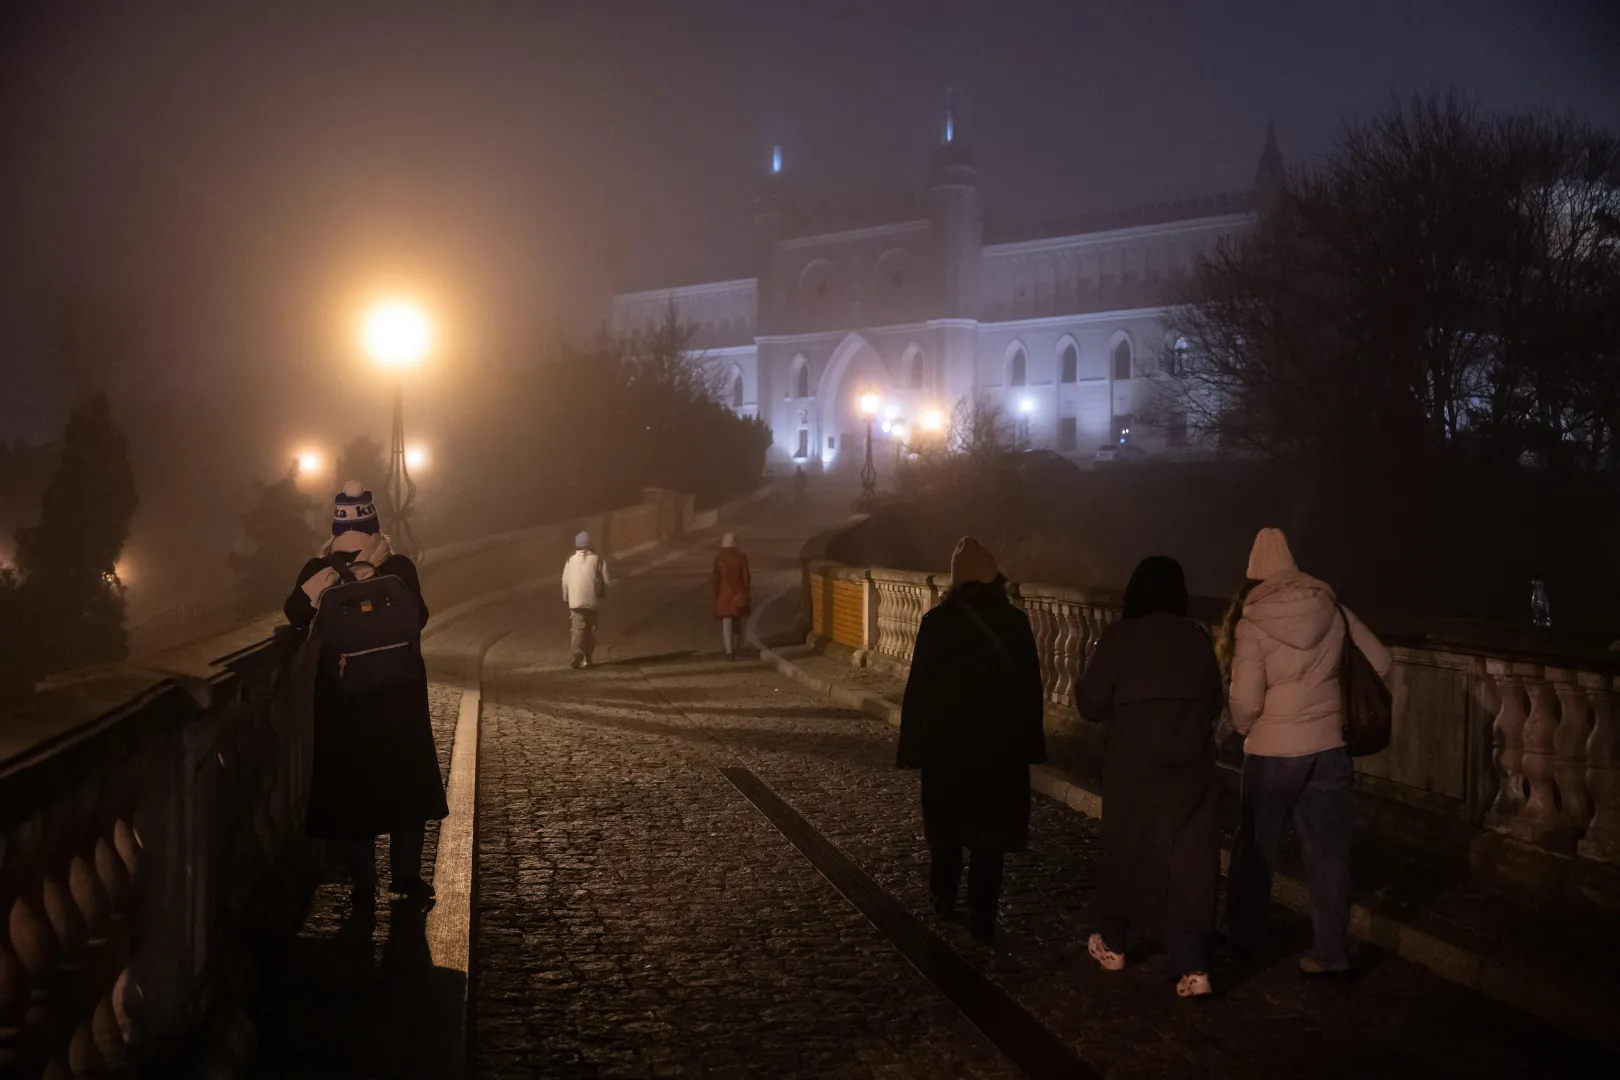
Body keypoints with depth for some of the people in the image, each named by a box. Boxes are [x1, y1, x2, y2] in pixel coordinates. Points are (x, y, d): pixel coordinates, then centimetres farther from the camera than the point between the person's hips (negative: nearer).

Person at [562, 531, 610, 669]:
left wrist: (566, 598, 15)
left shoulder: (571, 560, 2)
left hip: (575, 600, 0)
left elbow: (565, 581, 3)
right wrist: (603, 595, 13)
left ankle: (577, 652, -26)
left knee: (577, 628, -2)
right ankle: (587, 658, 14)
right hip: (592, 600, 0)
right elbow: (605, 580, -1)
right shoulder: (598, 559, -1)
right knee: (590, 629, 12)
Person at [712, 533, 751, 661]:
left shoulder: (719, 559, -8)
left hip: (724, 595, -2)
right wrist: (746, 592, 9)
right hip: (738, 594, 2)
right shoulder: (741, 557, -7)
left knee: (727, 622, -1)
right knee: (737, 622, 17)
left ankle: (730, 651, -10)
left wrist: (716, 596, 6)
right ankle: (735, 649, 27)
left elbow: (716, 580, -5)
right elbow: (746, 577, -4)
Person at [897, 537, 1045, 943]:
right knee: (989, 832, 5)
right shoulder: (1015, 621, -4)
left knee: (947, 825, 18)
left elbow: (918, 688, -9)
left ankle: (943, 898, 32)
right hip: (1001, 744, 1)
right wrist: (1030, 742, 8)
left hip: (947, 742, -1)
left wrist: (911, 743, -3)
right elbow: (1032, 686, 0)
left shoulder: (938, 621, -10)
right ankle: (982, 919, 4)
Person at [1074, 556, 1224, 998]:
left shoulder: (1120, 637, -9)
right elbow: (1215, 705, 10)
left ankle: (1113, 945, 29)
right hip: (1192, 769, 2)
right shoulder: (1198, 638, 0)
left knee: (1126, 853, 14)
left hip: (1133, 769, -2)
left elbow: (1091, 704, -6)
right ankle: (1193, 968, -1)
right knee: (1190, 860, 4)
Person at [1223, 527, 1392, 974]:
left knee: (1255, 847, 15)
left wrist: (1243, 729, 5)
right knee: (1328, 851, 10)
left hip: (1271, 752, -3)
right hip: (1328, 747, 3)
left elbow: (1245, 700, -16)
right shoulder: (1331, 609, -2)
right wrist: (1339, 699, 15)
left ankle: (1241, 936, 28)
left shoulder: (1253, 623, -13)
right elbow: (1381, 664, 4)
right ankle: (1330, 951, 13)